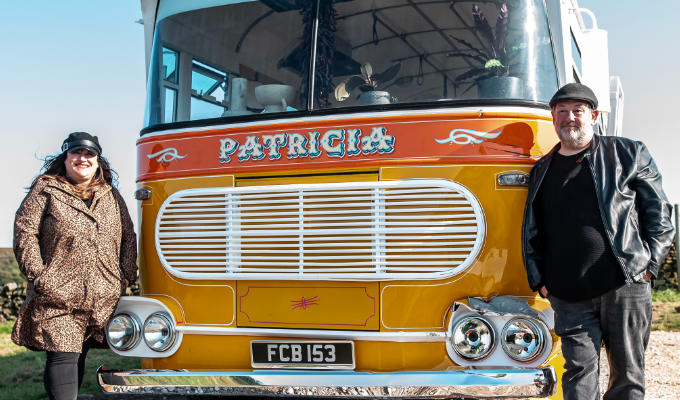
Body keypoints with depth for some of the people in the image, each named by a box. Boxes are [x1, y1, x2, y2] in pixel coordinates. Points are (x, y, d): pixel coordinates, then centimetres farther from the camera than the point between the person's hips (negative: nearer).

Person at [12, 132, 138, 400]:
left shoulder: (112, 196, 17)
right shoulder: (45, 190, 4)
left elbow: (128, 238, 19)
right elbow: (25, 231, -2)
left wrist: (126, 276, 8)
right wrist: (38, 275, -9)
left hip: (103, 298, 4)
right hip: (57, 296, -4)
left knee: (79, 355, 10)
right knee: (63, 356, -13)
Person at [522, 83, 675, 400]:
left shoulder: (628, 154, 7)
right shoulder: (542, 170, 15)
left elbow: (659, 212, 6)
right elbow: (531, 231, 18)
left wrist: (649, 264, -2)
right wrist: (538, 279, 9)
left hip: (625, 286, -2)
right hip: (568, 296, 2)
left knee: (627, 373, 5)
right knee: (579, 369, 0)